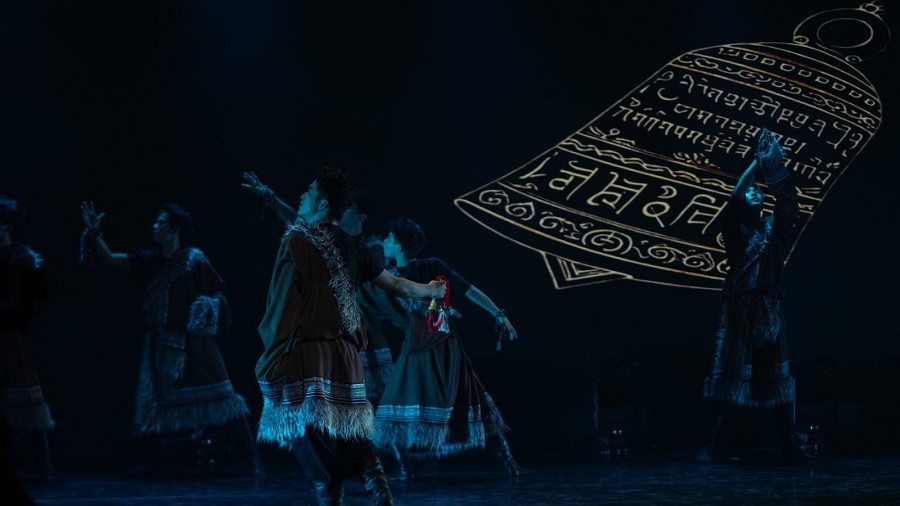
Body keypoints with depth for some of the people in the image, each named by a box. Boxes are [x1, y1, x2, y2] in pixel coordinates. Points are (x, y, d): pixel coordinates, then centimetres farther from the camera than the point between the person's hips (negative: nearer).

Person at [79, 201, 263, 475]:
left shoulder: (195, 260, -5)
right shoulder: (151, 261, 8)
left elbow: (219, 295, 1)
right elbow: (111, 259, 9)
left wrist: (206, 309, -13)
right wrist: (94, 232, 1)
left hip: (195, 343, -5)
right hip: (162, 345, 5)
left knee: (223, 400, -8)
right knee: (154, 403, 10)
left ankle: (253, 460, -6)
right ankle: (150, 462, 25)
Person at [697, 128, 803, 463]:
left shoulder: (774, 227, 13)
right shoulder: (734, 226, 6)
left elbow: (789, 200, -2)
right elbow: (733, 198, -11)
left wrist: (776, 163, -11)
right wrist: (756, 162, -12)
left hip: (769, 308, 3)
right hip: (738, 307, -3)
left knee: (775, 375, 4)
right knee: (726, 374, -7)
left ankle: (787, 444, 10)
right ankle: (707, 445, -8)